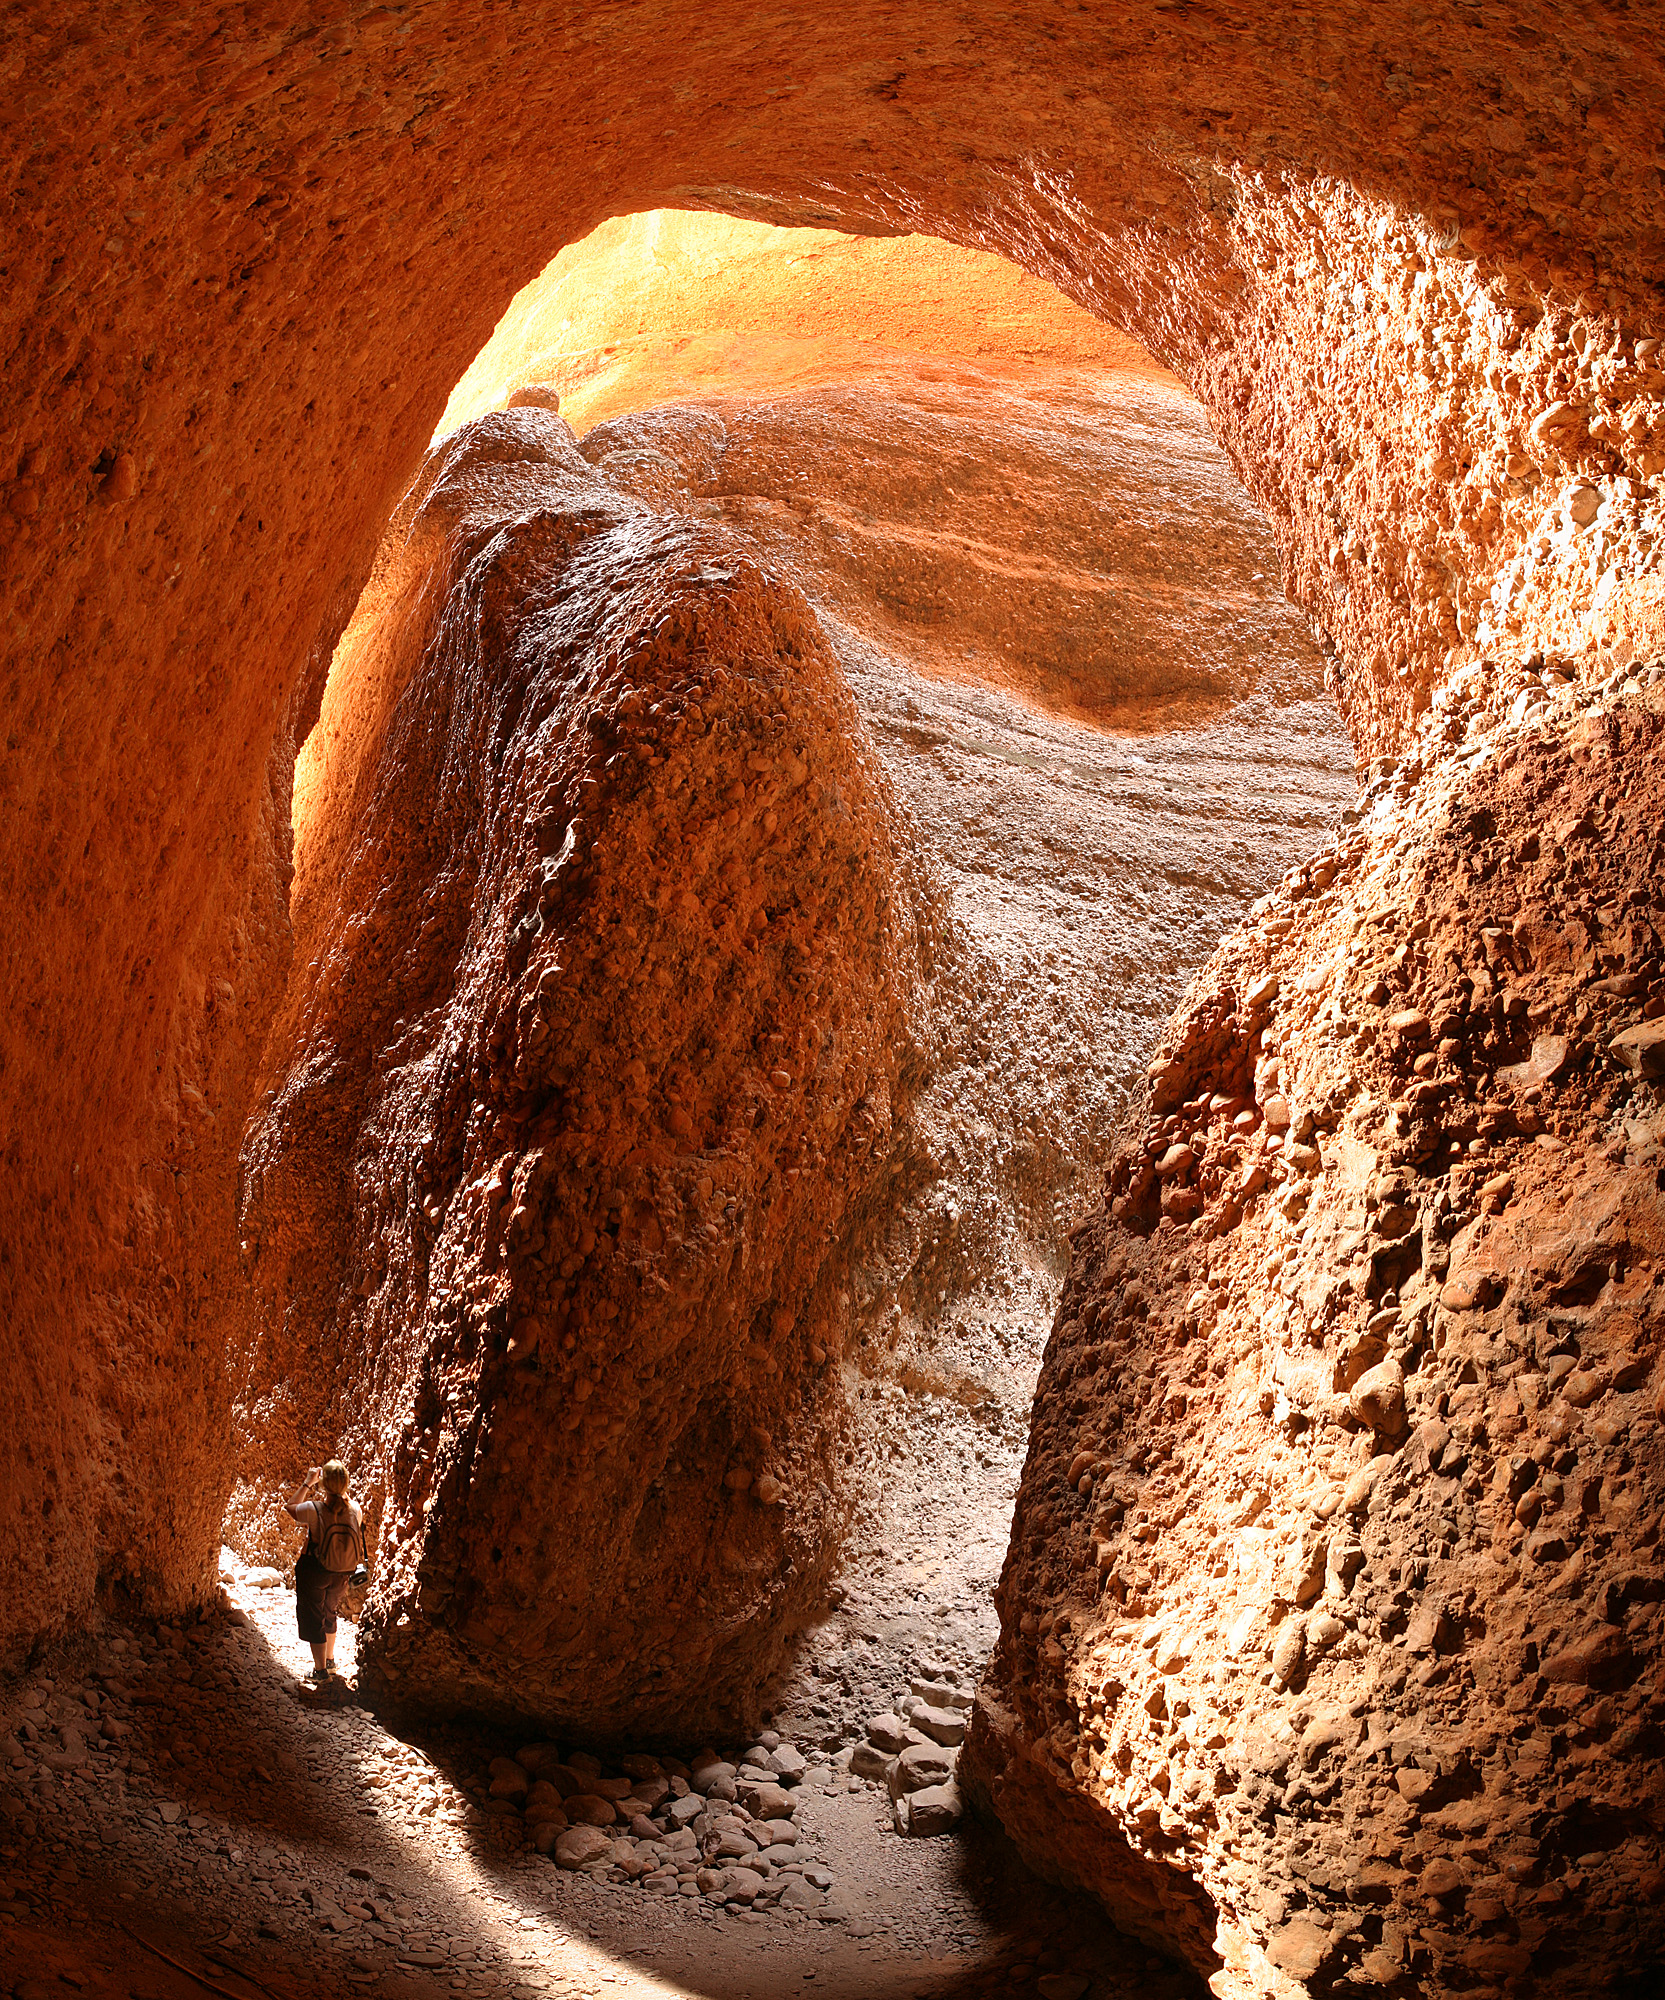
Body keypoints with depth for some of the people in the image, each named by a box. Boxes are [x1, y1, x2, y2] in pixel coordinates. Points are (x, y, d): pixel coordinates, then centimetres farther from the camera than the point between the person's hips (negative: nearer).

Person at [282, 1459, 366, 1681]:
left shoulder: (314, 1510, -24)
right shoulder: (354, 1509, -15)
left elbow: (289, 1508, -4)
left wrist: (307, 1484, 0)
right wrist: (343, 1490, 7)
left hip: (315, 1572, -4)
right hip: (342, 1575, 4)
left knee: (312, 1619, 12)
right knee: (329, 1614, 27)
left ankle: (320, 1670, 17)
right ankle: (330, 1660, 41)